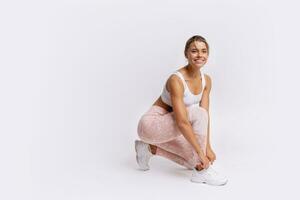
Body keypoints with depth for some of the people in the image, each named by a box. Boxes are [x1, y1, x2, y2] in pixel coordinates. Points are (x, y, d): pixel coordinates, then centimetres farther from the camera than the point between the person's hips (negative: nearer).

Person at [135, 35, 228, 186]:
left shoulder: (206, 80, -3)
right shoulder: (176, 80, -27)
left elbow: (206, 116, -7)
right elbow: (182, 122, -31)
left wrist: (208, 147, -16)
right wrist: (200, 152, -31)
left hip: (168, 127, 8)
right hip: (151, 124, -8)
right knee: (198, 114, -27)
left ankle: (150, 148, 15)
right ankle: (201, 172, -19)